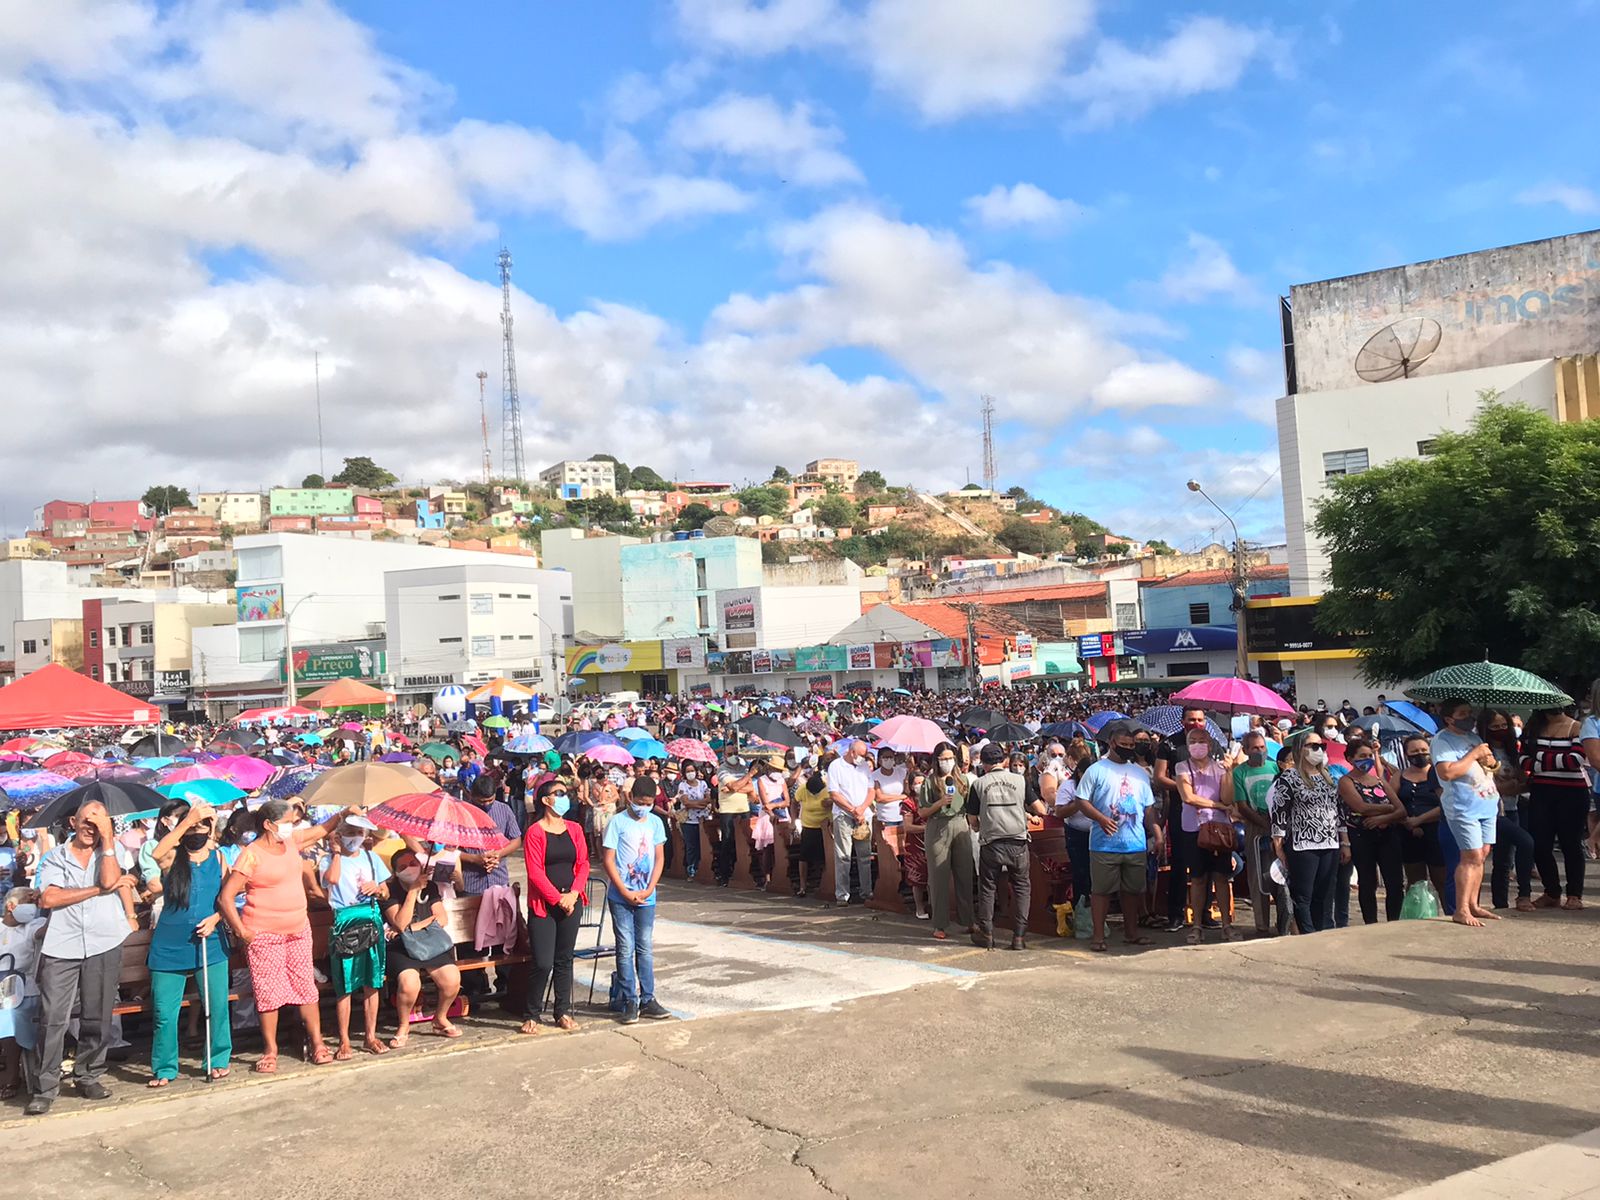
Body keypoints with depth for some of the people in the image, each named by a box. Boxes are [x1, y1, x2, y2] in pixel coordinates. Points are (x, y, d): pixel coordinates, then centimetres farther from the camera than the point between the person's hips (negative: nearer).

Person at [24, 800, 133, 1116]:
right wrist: (98, 890, -6)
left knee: (97, 1017, 8)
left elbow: (109, 880, -8)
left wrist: (107, 837, -5)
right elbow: (48, 899, -6)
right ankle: (45, 1087, 4)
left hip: (104, 946, 1)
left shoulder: (109, 853, 12)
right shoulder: (54, 858, 8)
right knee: (52, 1018, -4)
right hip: (61, 947, -1)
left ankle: (89, 1077, 21)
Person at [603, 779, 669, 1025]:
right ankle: (630, 1002, 7)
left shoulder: (655, 822, 6)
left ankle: (647, 1000, 14)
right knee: (626, 949, 0)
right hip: (620, 897, -3)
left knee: (646, 949, 8)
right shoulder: (618, 822, -6)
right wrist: (626, 893, -12)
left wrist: (649, 889, -5)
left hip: (646, 897, 4)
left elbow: (659, 858, 8)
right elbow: (608, 860, -8)